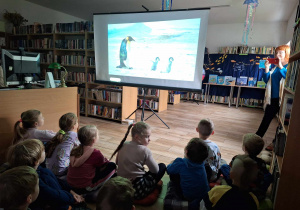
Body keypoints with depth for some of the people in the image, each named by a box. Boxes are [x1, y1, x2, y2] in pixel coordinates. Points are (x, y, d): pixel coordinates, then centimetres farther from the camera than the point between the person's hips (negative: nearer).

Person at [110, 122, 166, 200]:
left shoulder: (123, 145, 2)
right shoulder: (145, 151, -13)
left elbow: (117, 163, 15)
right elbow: (155, 170, -6)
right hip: (136, 191, -7)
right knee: (162, 166, 4)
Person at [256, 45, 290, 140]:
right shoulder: (275, 67, 10)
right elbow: (266, 80, 7)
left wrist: (280, 67, -22)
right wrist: (267, 68, -5)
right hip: (273, 98, 6)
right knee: (266, 118, 13)